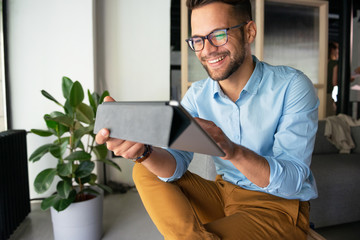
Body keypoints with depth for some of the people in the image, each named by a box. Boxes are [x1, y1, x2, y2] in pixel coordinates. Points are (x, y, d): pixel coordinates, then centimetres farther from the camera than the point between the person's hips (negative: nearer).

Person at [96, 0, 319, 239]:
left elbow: (291, 181, -23)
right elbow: (174, 166, -13)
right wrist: (144, 151, -36)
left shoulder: (291, 86, -16)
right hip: (225, 192, 5)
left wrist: (234, 151, -42)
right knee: (145, 172, -10)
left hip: (280, 204, -4)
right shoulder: (197, 94, -3)